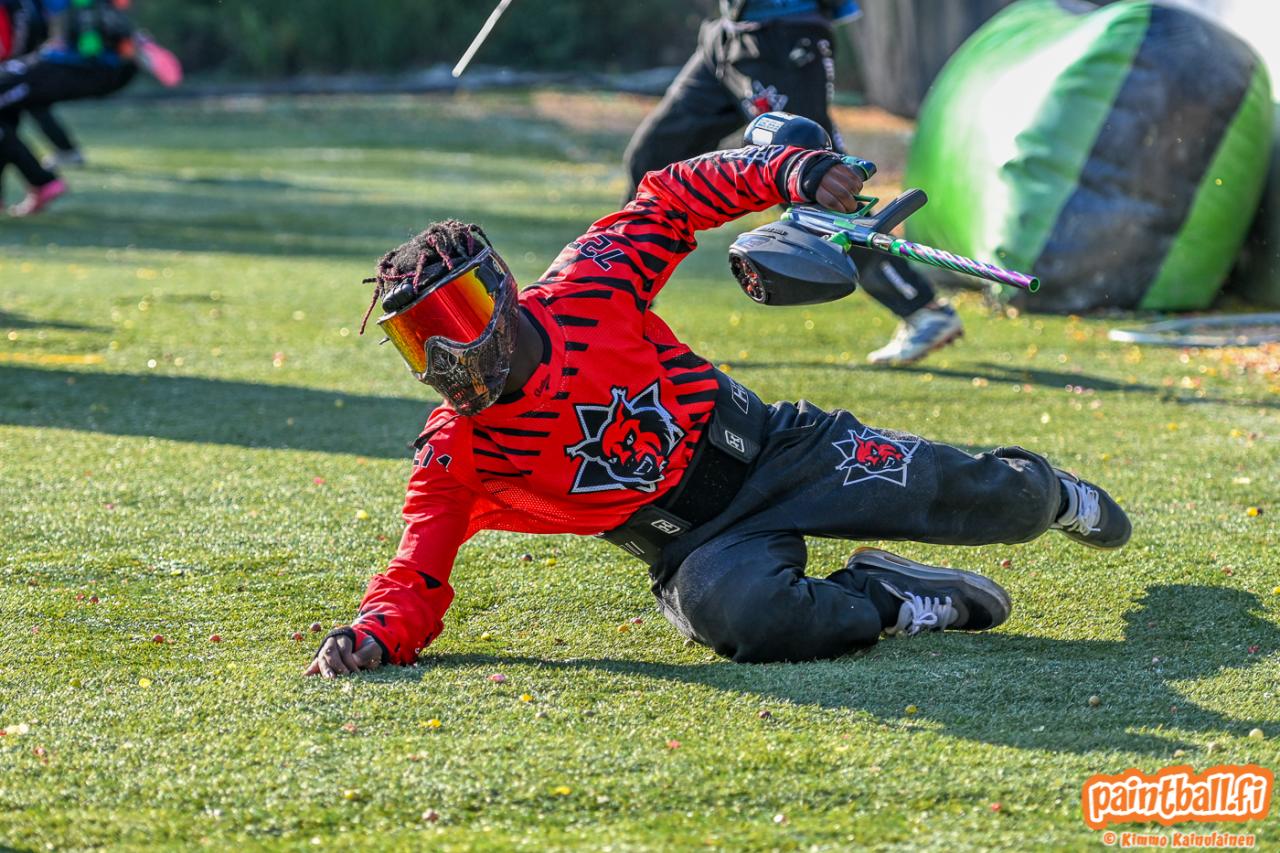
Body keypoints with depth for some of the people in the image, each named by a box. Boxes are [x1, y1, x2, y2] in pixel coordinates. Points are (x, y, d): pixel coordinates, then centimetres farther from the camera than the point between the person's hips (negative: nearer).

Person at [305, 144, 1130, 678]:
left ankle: (1047, 492, 33)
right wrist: (373, 634, -32)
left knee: (991, 501, -7)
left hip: (775, 449, 1)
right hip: (698, 544, -1)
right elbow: (418, 583, -10)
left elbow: (674, 195, 0)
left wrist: (790, 172, -15)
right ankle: (891, 600, -11)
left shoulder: (589, 289, -12)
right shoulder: (457, 452, -10)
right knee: (729, 609, -39)